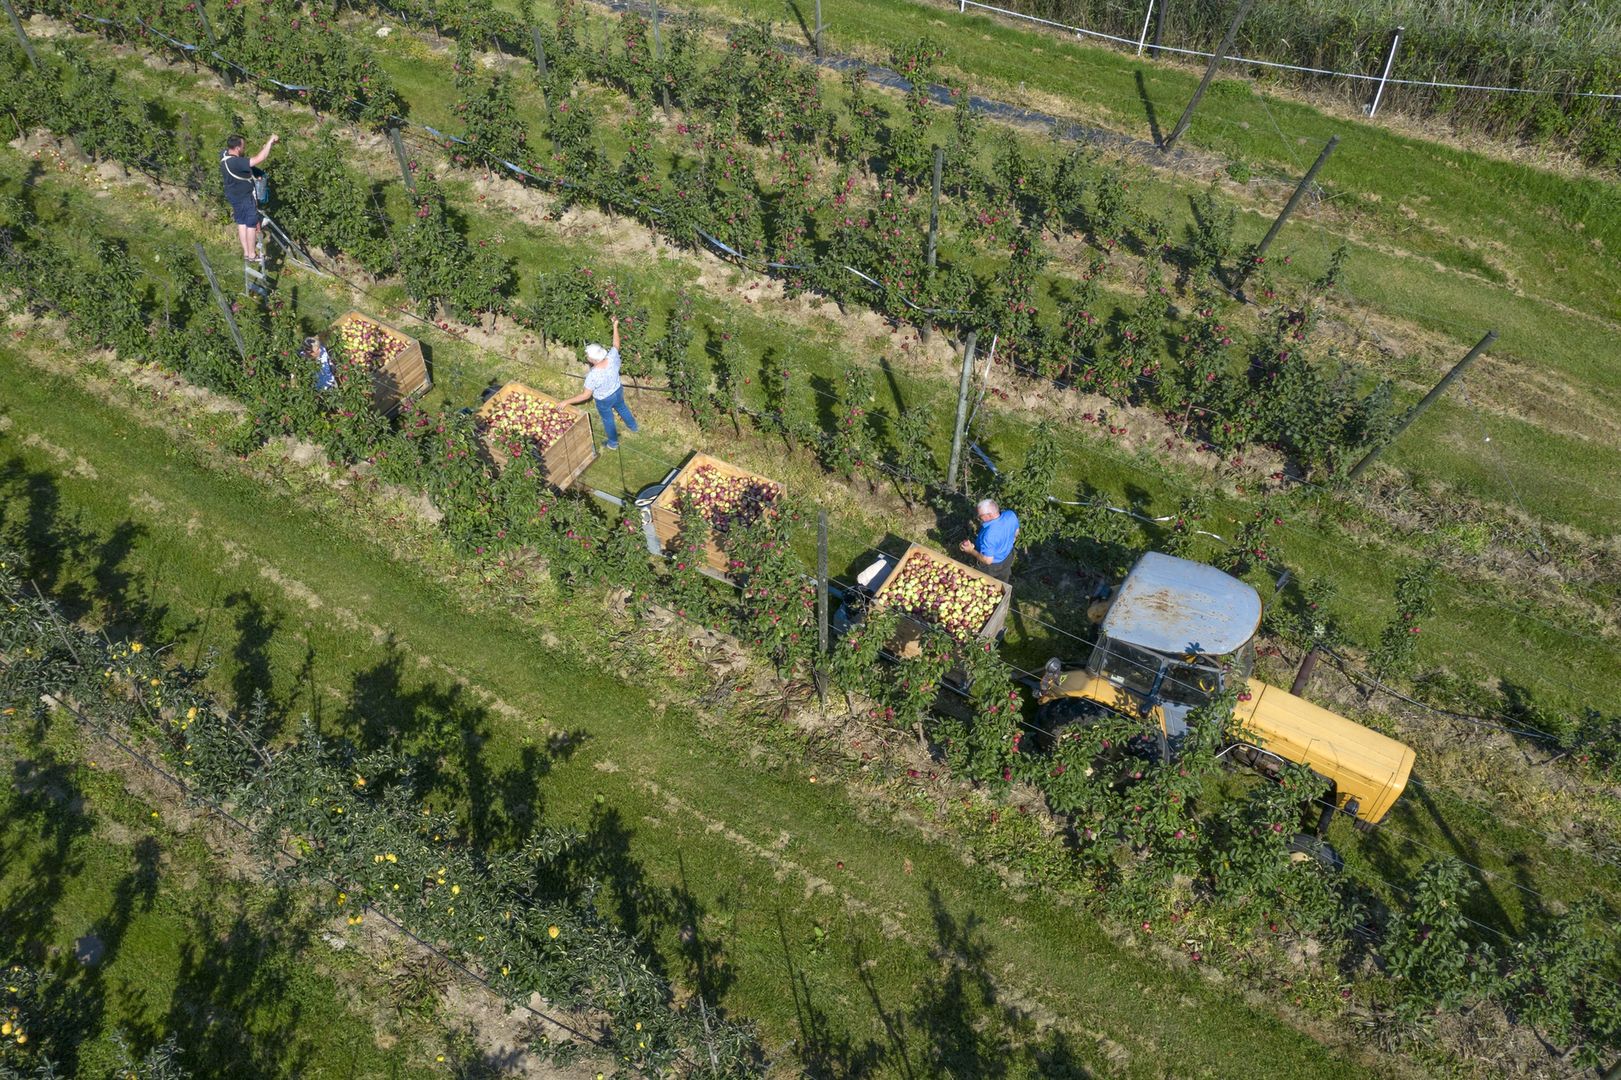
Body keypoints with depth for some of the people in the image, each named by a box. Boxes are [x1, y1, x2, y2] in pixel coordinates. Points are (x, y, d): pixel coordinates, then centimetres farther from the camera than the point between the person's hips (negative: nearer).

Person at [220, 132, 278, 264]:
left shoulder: (225, 155, -7)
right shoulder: (235, 162, -35)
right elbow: (259, 159, -41)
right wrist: (270, 142, -33)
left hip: (234, 196, 9)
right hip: (245, 198, -9)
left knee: (241, 223, 18)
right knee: (251, 225, 5)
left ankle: (246, 252, 28)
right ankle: (252, 255, 13)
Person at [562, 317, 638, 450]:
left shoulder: (593, 375, -41)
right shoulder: (612, 357, -29)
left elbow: (585, 395, -32)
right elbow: (616, 345, -7)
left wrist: (567, 402, -24)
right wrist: (615, 326, 4)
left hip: (604, 400, -5)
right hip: (618, 391, 5)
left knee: (608, 420, 24)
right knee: (622, 408, 35)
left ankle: (613, 443, 48)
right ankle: (632, 426, 63)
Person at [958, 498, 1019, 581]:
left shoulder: (989, 534, -45)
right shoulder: (1011, 515, -24)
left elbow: (987, 560, -35)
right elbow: (1016, 533, -2)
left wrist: (971, 551, -22)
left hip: (992, 566, -6)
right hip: (1008, 557, 6)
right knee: (1002, 584, 34)